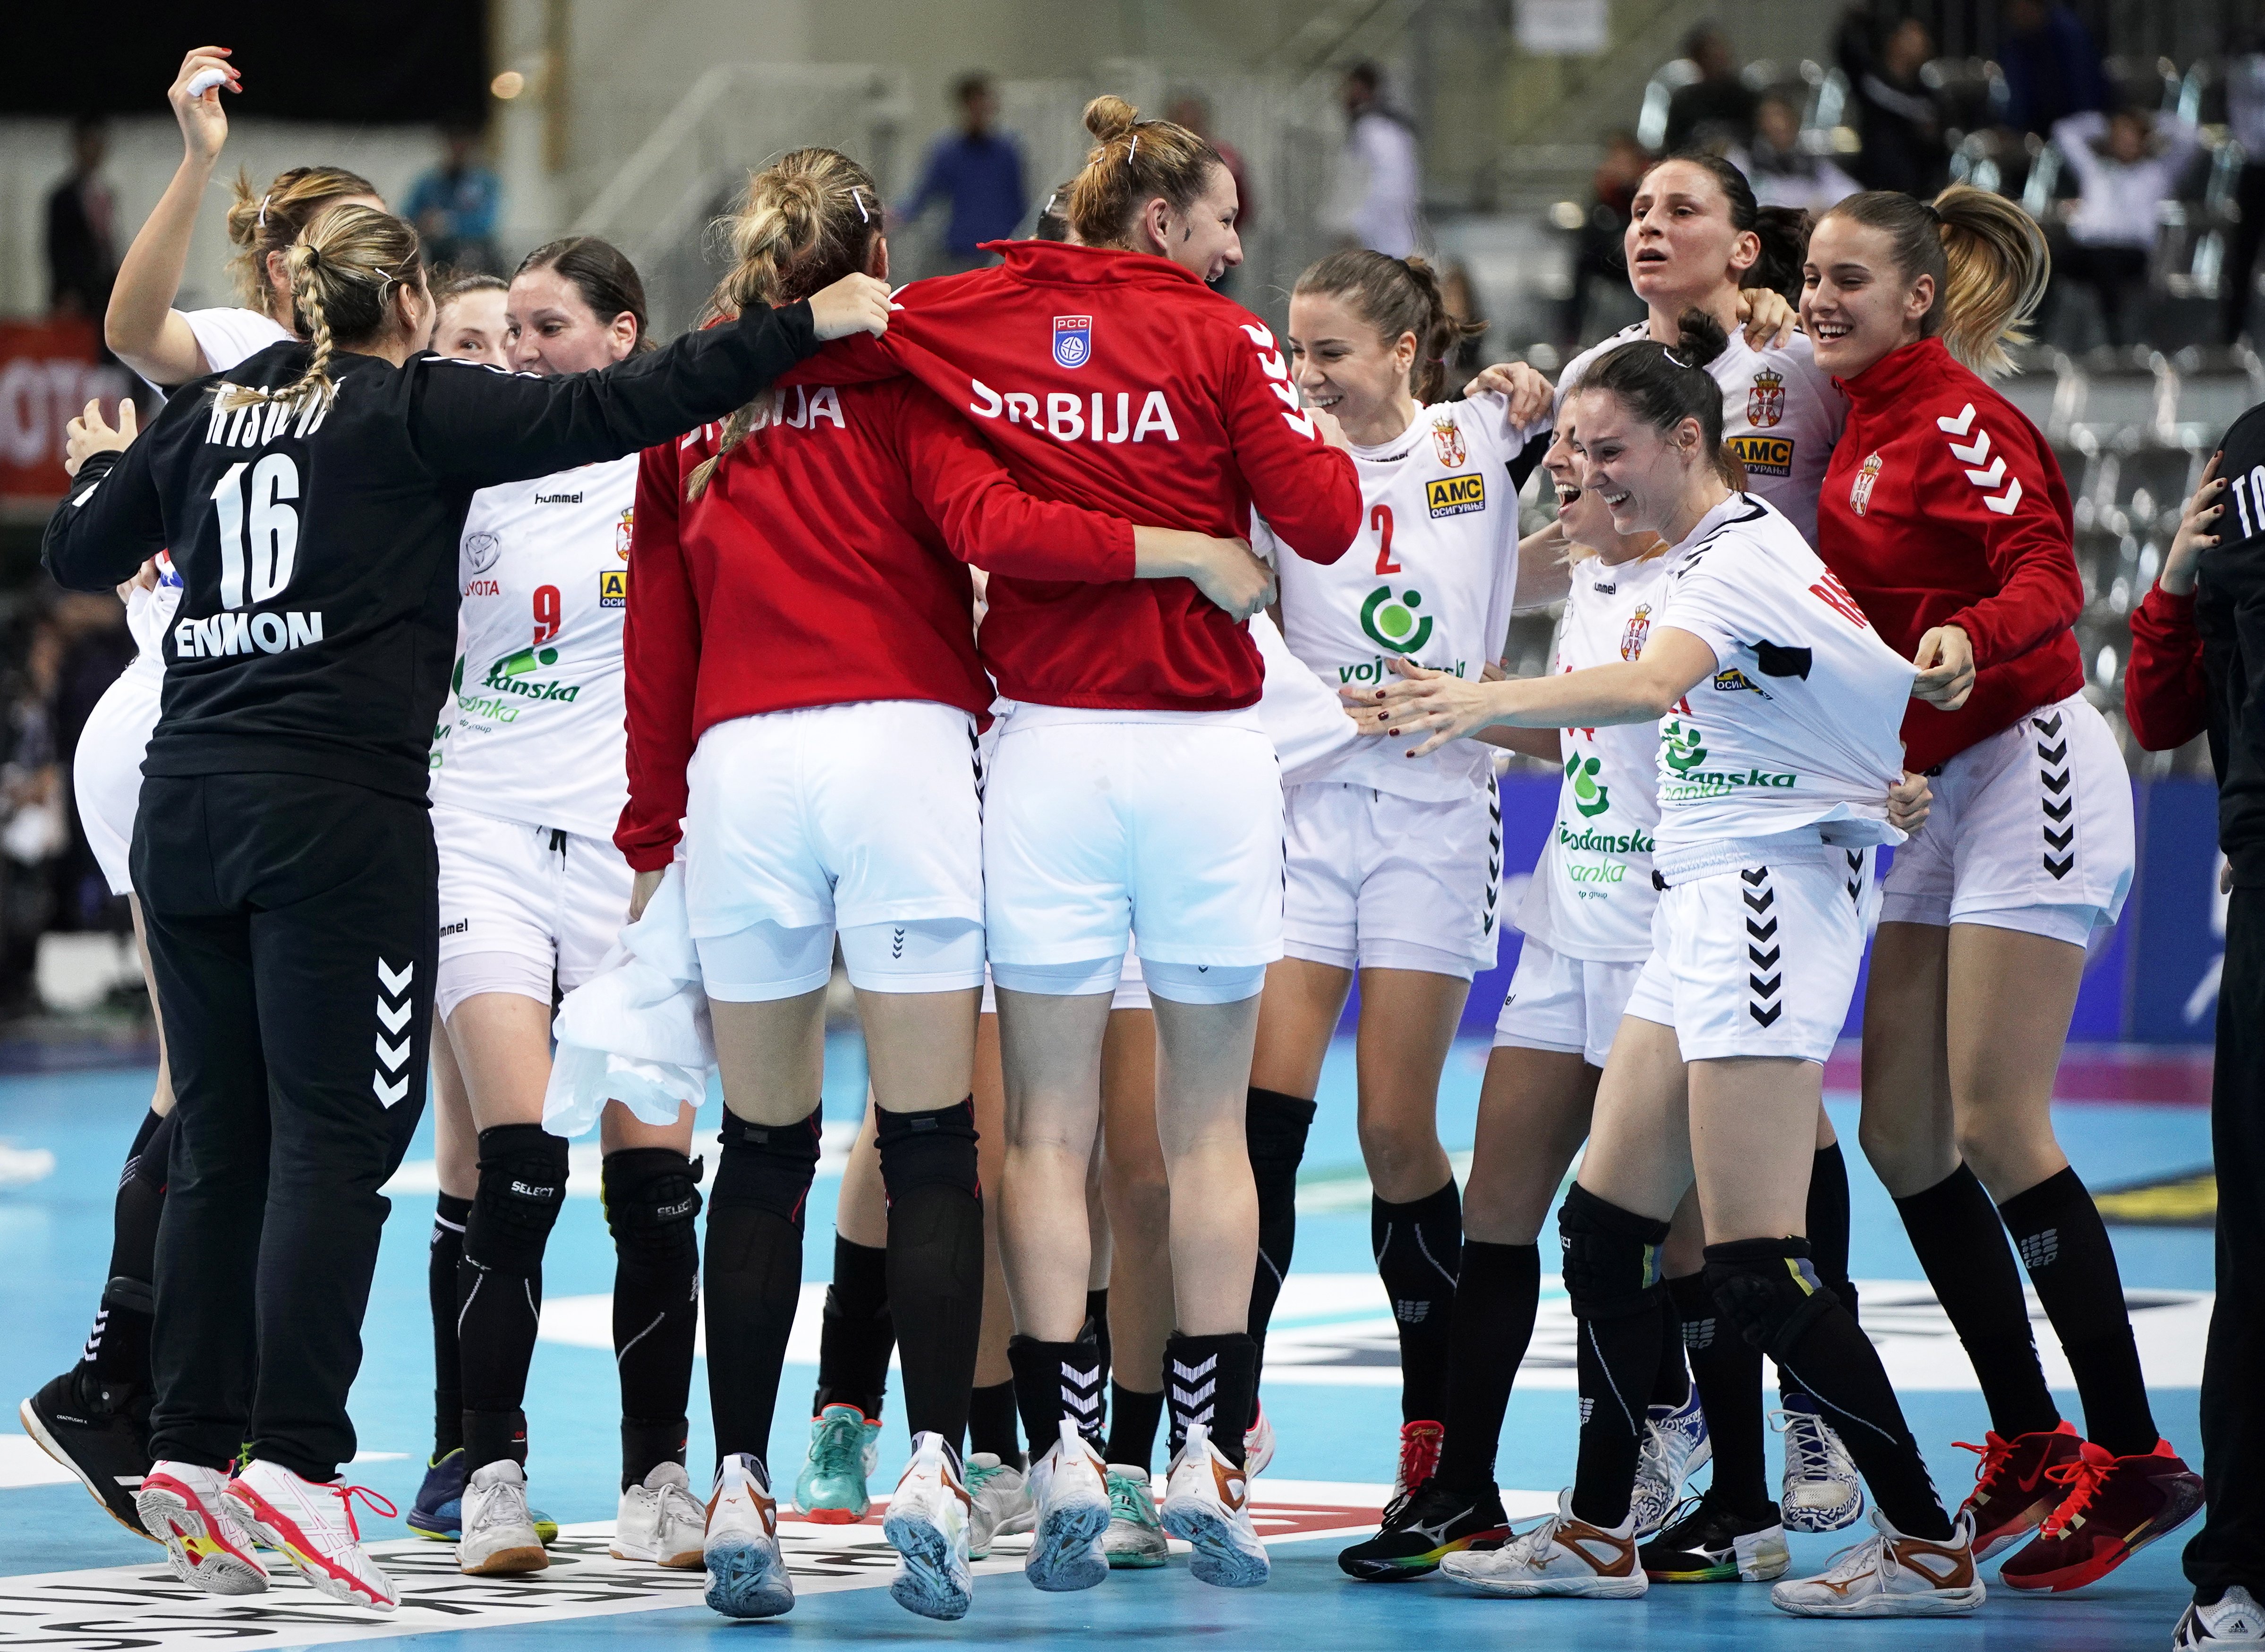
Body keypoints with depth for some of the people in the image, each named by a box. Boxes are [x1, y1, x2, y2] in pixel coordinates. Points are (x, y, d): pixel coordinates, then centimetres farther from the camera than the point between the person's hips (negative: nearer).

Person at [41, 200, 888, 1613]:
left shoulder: (216, 413, 15)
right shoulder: (415, 409, 0)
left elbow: (80, 555, 22)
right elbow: (607, 411, -9)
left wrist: (108, 468, 44)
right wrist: (809, 326, -8)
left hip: (189, 799, 6)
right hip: (336, 806, -6)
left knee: (222, 1138, 10)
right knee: (337, 1136, -7)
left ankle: (194, 1445, 8)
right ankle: (293, 1457, -15)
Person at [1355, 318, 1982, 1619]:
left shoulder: (1740, 558, -15)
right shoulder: (1713, 550, 15)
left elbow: (1649, 687, -34)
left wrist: (1489, 700, -49)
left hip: (1769, 889, -10)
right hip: (1708, 910, 10)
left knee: (1757, 1266, -13)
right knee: (1605, 1227, 9)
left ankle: (1929, 1546, -8)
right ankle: (1599, 1536, 15)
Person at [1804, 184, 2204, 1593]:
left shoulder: (1957, 418, -12)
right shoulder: (1865, 427, 13)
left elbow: (2048, 577, -24)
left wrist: (1970, 641, -41)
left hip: (2030, 775, -9)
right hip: (1946, 797, 9)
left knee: (1994, 1130, -13)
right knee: (1903, 1133, 6)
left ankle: (2133, 1461, -9)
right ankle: (2030, 1447, 14)